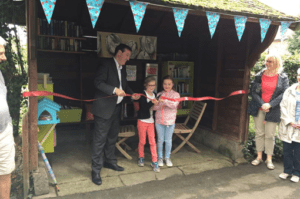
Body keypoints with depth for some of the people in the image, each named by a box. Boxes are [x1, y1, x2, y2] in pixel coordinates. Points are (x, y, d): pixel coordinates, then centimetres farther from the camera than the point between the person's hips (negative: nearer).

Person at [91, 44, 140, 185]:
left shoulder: (122, 70, 16)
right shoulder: (106, 64, -9)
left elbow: (125, 86, 20)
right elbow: (98, 82, -18)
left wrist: (132, 94, 0)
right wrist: (114, 90, -27)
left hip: (116, 108, 9)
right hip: (104, 108, -9)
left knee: (112, 137, 19)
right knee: (100, 139, -3)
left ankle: (109, 161, 36)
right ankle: (96, 170, 7)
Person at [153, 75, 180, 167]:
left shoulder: (175, 94, -2)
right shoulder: (159, 94, 6)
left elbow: (174, 105, -20)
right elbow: (154, 108, 1)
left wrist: (164, 101, -32)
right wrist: (156, 103, -20)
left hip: (170, 121, -2)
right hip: (159, 121, 2)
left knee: (168, 140, 8)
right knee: (160, 140, 10)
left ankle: (167, 157, 25)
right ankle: (160, 157, 25)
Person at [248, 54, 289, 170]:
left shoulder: (283, 77, 0)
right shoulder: (259, 75, 3)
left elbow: (284, 94, -6)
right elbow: (253, 91, -1)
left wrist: (269, 105, -15)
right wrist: (262, 104, -13)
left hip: (273, 110, -1)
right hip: (259, 108, 2)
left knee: (270, 135, 4)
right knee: (259, 133, 8)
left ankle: (269, 159, 17)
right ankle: (259, 157, 20)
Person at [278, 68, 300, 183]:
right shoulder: (289, 91, 3)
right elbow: (283, 107, 1)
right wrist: (290, 122, -9)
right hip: (288, 127, 1)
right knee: (287, 150, 9)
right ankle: (287, 171, 25)